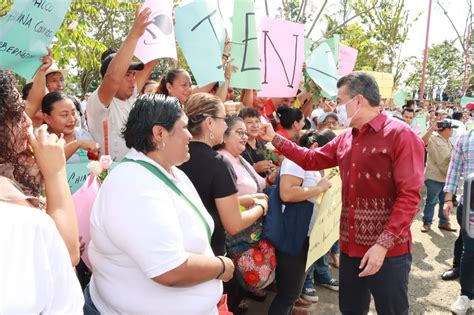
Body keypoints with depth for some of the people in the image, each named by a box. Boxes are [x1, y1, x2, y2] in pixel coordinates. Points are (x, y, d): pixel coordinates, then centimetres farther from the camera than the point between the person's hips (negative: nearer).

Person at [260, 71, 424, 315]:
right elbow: (311, 159, 19)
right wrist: (274, 138, 15)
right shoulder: (345, 139, 9)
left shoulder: (401, 135, -13)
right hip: (350, 248, 7)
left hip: (388, 251, -6)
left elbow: (409, 196, -18)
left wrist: (383, 244, -23)